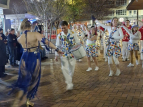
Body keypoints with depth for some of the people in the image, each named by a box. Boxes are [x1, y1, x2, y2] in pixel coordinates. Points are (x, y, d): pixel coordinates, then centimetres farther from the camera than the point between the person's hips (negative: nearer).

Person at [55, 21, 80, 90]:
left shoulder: (73, 33, -4)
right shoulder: (59, 35, -1)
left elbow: (78, 43, 2)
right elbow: (57, 46, 3)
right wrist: (56, 55, -1)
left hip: (72, 54, 0)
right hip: (63, 54, 0)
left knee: (72, 69, 9)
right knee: (65, 69, -10)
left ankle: (69, 80, 34)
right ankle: (69, 83, -3)